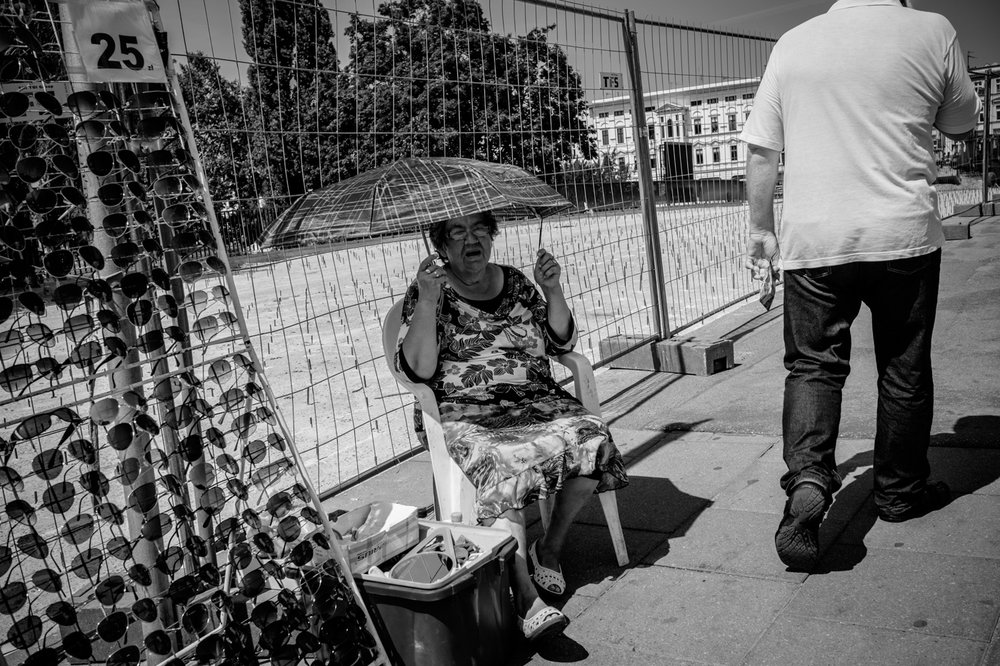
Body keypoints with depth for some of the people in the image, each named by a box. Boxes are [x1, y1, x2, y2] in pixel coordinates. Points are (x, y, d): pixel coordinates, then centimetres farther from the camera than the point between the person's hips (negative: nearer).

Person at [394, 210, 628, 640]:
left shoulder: (515, 282, 15)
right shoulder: (426, 293, 2)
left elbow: (560, 342, 15)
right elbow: (419, 370, -10)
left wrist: (553, 291, -2)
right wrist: (427, 301, -20)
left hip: (536, 401, 4)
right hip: (466, 416, -4)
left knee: (590, 438, -23)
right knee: (500, 466, -35)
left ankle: (550, 547, -4)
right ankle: (525, 596, -37)